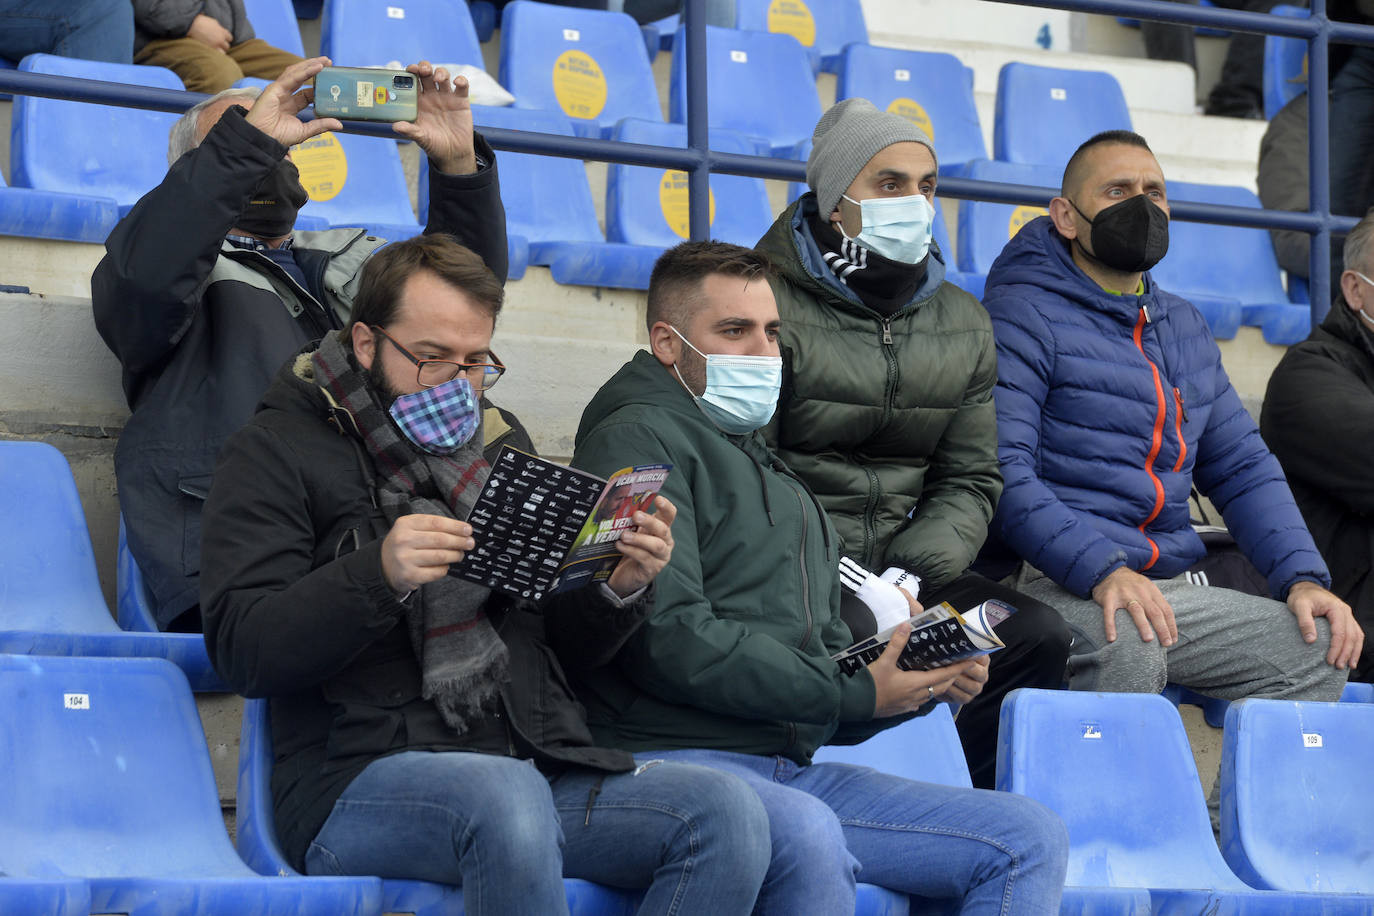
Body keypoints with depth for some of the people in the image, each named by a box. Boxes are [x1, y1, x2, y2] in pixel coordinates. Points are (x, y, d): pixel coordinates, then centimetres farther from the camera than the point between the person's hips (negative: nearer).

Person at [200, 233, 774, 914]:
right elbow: (241, 648, -7)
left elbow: (568, 646, 26)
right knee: (506, 796, -40)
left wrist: (619, 589, 3)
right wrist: (380, 575, -22)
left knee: (724, 812, -20)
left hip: (537, 771, 6)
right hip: (361, 780, -6)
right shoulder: (279, 453, 7)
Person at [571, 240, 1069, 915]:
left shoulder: (777, 478, 30)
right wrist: (854, 693, -11)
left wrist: (922, 683, 4)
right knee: (807, 833, -41)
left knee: (1030, 839, -6)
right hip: (672, 758, -9)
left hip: (794, 771, 9)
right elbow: (671, 640, -14)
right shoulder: (637, 440, 0)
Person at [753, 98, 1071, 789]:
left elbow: (969, 483, 11)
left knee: (1037, 633, -18)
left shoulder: (962, 325, 13)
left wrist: (911, 575, -9)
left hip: (906, 561, 6)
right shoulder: (770, 305, -6)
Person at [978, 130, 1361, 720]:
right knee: (1127, 645, -37)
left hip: (1166, 587, 8)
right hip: (1051, 582, -7)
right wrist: (1102, 570, -30)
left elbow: (1243, 467, 22)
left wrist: (1303, 578, 4)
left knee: (1319, 649, -8)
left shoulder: (1184, 328, 22)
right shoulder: (1022, 316, -5)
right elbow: (1000, 473, -17)